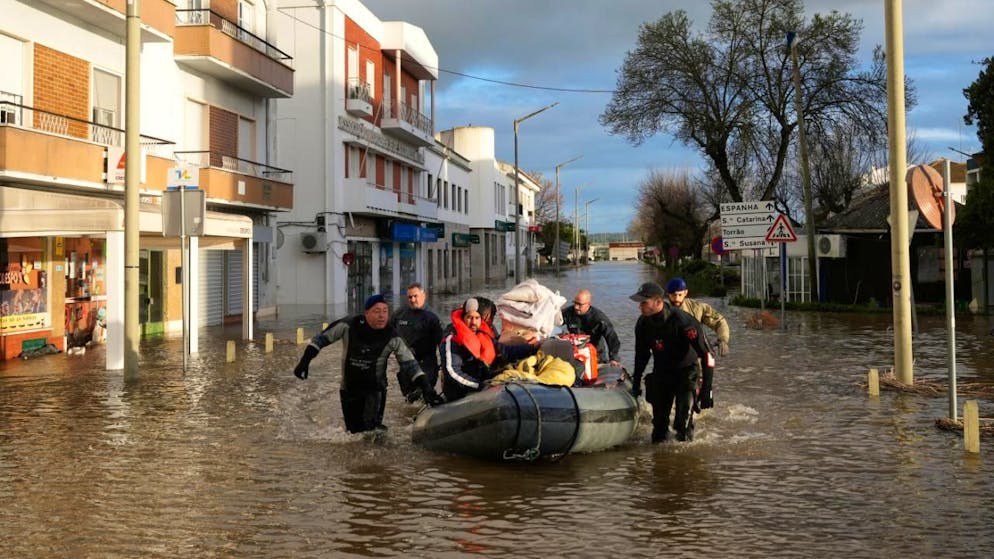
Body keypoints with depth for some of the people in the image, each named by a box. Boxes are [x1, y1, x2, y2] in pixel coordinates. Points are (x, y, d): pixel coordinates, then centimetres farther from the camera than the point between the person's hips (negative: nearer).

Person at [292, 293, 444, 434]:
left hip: (375, 389, -1)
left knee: (372, 428, -19)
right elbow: (322, 338, -3)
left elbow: (409, 363, -13)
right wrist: (305, 361, -7)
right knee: (354, 429, 13)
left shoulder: (392, 337, -14)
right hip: (349, 388, 2)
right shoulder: (349, 325, -14)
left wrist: (426, 387, -22)